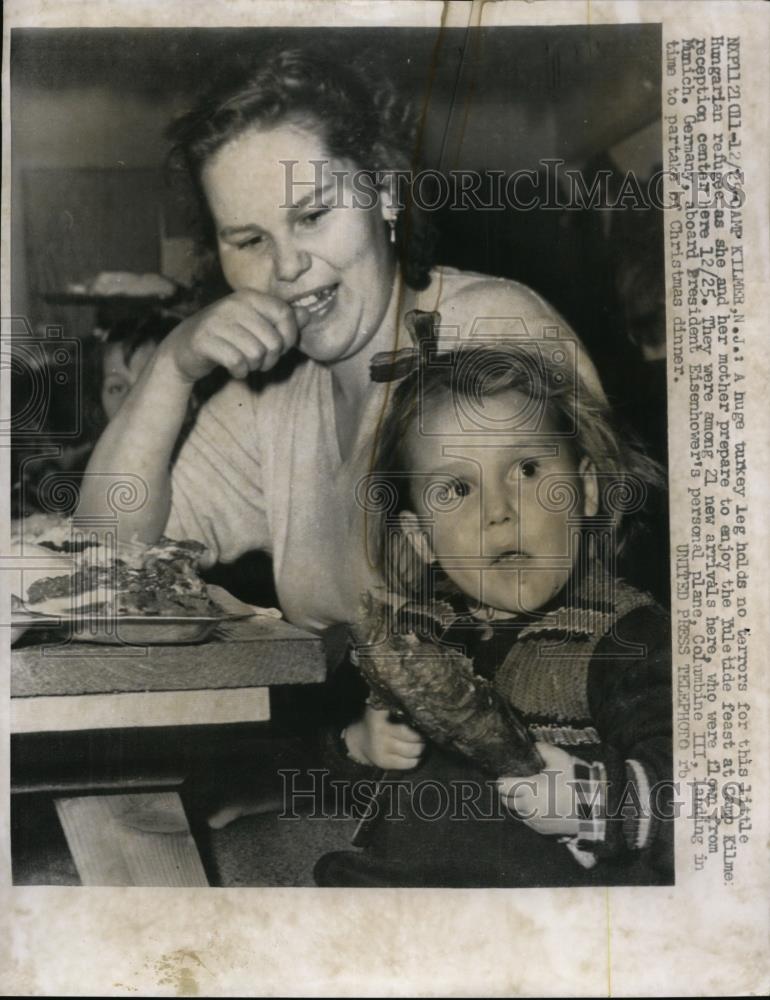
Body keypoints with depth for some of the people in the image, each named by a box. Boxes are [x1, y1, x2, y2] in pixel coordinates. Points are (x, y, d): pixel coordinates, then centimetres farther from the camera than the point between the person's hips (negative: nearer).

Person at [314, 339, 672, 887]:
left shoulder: (631, 639, -12)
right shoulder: (413, 630, 5)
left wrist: (592, 798, -31)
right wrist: (361, 744, -3)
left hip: (561, 872, -5)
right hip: (408, 868, 5)